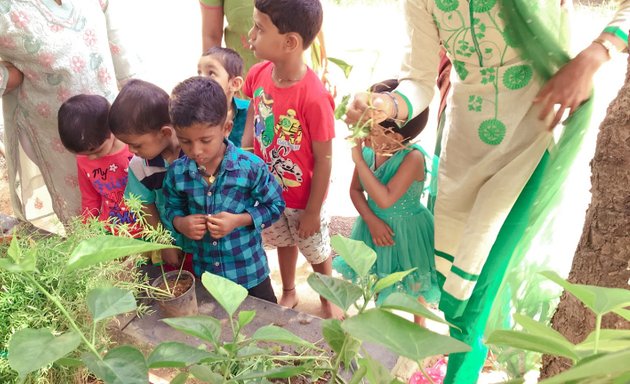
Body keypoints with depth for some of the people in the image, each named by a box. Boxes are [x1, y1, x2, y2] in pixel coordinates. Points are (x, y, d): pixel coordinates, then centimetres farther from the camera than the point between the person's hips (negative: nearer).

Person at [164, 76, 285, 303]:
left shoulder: (250, 167, -21)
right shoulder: (177, 172, -10)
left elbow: (275, 205, -10)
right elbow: (172, 208, 6)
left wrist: (239, 220, -24)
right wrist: (180, 222, -17)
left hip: (249, 270, -3)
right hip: (204, 271, 3)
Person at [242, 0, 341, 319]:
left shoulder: (314, 97, -33)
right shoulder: (258, 75, -15)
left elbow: (324, 159, -23)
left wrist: (313, 211, -14)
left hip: (303, 197, -5)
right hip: (269, 190, 5)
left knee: (317, 252, 21)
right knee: (284, 243, 30)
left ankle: (328, 300, 50)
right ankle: (288, 293, 57)